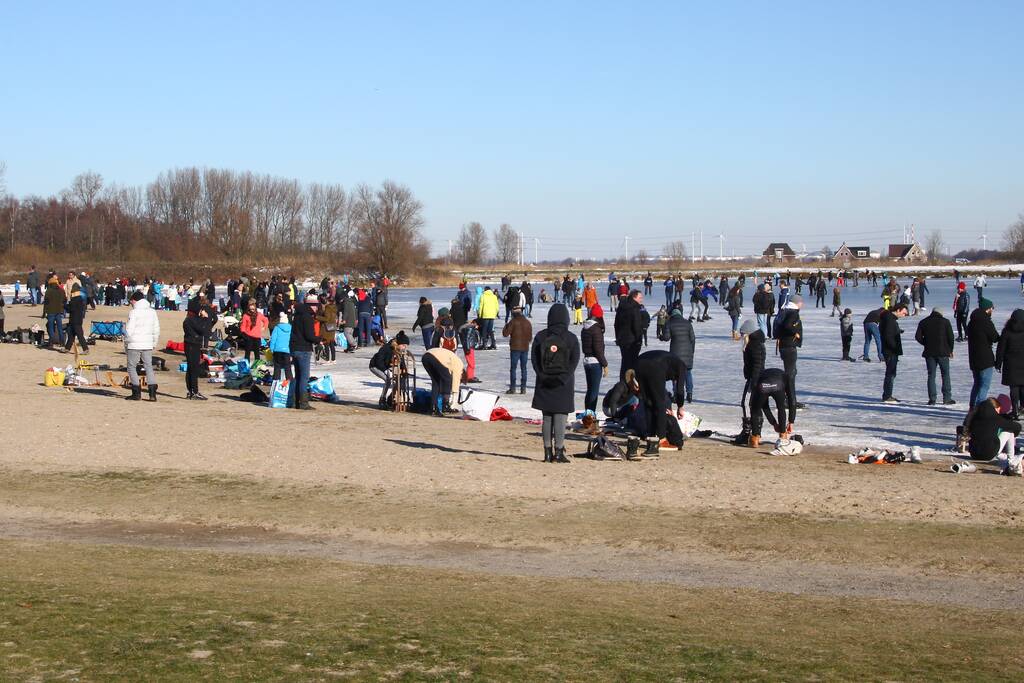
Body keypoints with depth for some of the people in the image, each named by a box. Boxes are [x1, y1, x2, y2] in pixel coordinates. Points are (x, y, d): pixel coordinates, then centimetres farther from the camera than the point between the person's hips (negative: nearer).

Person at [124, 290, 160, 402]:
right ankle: (152, 393, 0)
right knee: (149, 366, 10)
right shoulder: (152, 312, 8)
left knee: (132, 367, 5)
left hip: (134, 345, -5)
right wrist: (154, 344, 20)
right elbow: (156, 330, 12)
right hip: (148, 345, 5)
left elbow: (129, 331, -11)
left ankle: (137, 393, 1)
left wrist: (126, 345, 1)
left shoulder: (134, 312, -10)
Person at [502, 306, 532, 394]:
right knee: (523, 368, 9)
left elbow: (505, 334, -10)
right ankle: (523, 388, 7)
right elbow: (530, 338, 11)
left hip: (515, 348, -4)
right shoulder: (528, 322, 8)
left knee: (513, 368, 0)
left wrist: (505, 326, 8)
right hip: (525, 348, 4)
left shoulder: (513, 322, -8)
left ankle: (512, 388, -3)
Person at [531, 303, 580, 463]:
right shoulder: (571, 339, -4)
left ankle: (548, 452, 8)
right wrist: (563, 377, -8)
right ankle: (558, 452, -3)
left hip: (544, 383, 2)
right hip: (563, 384, -2)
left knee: (547, 418, 8)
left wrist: (543, 376, -2)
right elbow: (574, 361, -8)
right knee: (561, 417, 0)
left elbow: (534, 358, -1)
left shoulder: (540, 336, 2)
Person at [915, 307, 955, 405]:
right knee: (945, 375, 7)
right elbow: (950, 337, -2)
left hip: (929, 353, 2)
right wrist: (950, 350, 9)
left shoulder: (923, 322, 6)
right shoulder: (945, 321, 0)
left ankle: (932, 399, 0)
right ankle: (947, 398, 5)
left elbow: (918, 336, 0)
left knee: (931, 375, 5)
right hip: (943, 352, -2)